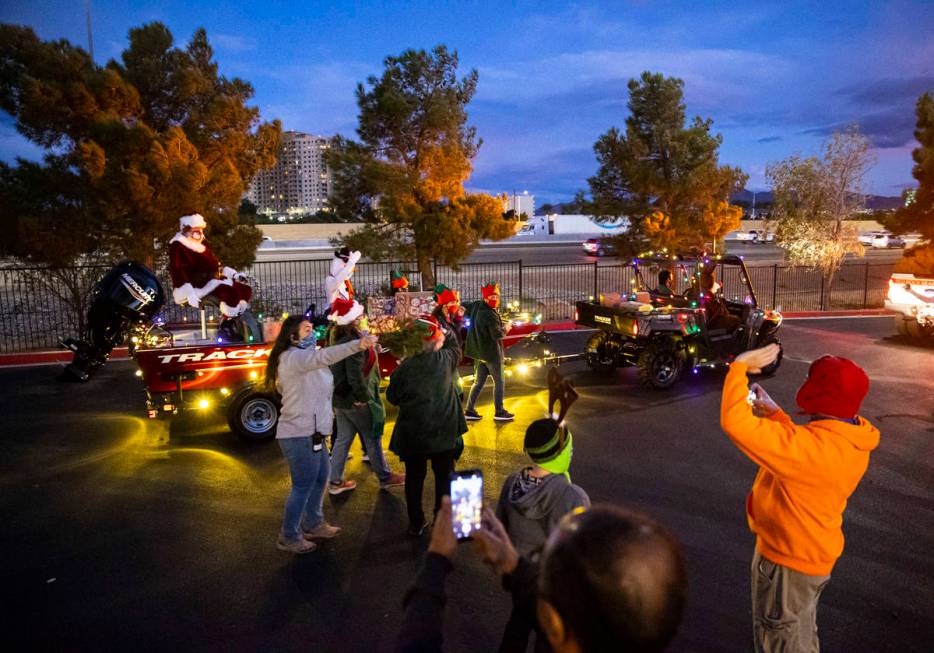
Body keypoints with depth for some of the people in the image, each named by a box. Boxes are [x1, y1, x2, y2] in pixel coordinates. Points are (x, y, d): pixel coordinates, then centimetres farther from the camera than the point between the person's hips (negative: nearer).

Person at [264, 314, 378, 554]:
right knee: (303, 485, -1)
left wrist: (324, 410, 19)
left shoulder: (300, 357, 16)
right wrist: (357, 345, -50)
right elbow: (323, 357, -38)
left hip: (310, 431, 10)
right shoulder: (293, 357, -19)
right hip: (300, 434, -10)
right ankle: (289, 538, 12)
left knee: (320, 477, 19)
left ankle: (313, 524, 35)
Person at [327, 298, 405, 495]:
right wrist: (364, 396, -18)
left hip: (340, 398, 8)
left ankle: (335, 481, 22)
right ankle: (385, 478, 20)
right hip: (356, 401, -8)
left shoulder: (341, 340, 6)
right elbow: (355, 376, -28)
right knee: (373, 438, 7)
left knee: (343, 439, 15)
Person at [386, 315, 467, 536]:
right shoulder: (446, 359, -11)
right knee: (444, 476, 13)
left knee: (414, 477, 14)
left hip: (412, 433, 1)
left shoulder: (407, 365, -10)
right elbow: (454, 346, 14)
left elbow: (392, 396, 2)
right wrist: (443, 328, 17)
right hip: (443, 430, 0)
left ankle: (416, 524, 23)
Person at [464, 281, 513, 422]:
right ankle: (499, 412, 14)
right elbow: (497, 335, -25)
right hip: (492, 352, -8)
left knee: (478, 382, 15)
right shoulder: (490, 315, -25)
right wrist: (505, 329, -7)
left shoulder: (476, 306, 0)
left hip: (479, 351, 8)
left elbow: (464, 308, 19)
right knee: (499, 382, 7)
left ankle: (469, 411, 16)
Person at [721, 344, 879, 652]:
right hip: (814, 553, 8)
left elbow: (735, 422, -39)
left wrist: (739, 366, -25)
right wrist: (775, 414, 4)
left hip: (787, 559, -8)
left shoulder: (812, 446, -36)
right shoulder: (851, 440, -6)